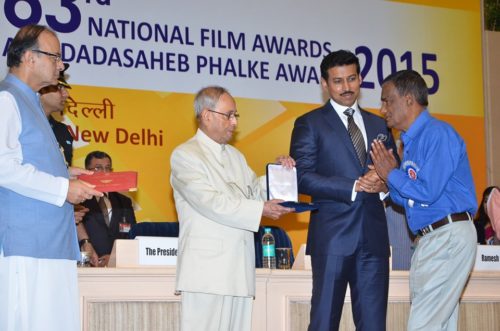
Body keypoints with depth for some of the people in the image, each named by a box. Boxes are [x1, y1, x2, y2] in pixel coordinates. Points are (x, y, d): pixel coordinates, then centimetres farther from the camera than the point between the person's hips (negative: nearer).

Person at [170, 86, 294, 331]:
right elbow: (210, 203, -15)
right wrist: (260, 210, -19)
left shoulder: (234, 155, 22)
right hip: (207, 267, -7)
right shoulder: (185, 155, -4)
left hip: (239, 265, 7)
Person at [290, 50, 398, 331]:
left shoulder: (379, 125, 18)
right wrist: (356, 187, -16)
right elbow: (303, 178, -9)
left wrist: (385, 185, -7)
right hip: (332, 236, -4)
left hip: (374, 236, 4)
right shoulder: (309, 124, 3)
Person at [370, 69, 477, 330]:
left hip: (449, 237, -10)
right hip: (429, 239, 10)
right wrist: (386, 184, 2)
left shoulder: (439, 134, -12)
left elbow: (428, 192, -21)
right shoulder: (412, 140, 17)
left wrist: (391, 174, -7)